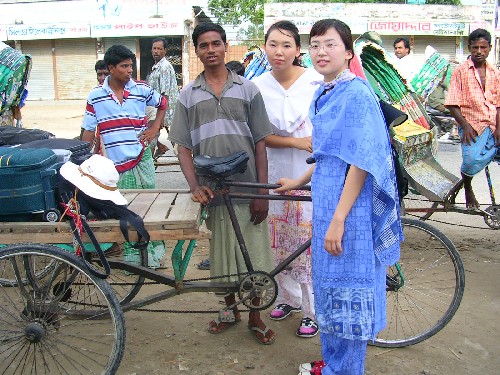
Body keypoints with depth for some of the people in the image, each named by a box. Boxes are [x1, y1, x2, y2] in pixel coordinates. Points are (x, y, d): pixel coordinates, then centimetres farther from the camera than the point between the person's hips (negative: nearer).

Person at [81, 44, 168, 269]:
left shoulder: (141, 89, 0)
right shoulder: (95, 96, -1)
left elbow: (163, 104, 18)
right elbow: (88, 131, 3)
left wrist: (155, 128, 5)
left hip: (141, 159, 0)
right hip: (114, 164, 0)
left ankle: (154, 251, 17)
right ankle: (131, 257, 19)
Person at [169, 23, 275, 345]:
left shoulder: (247, 89, 3)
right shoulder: (188, 96, 6)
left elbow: (260, 144, 1)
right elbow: (184, 148, 4)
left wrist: (262, 192, -5)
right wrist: (194, 185, -12)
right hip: (212, 191, 1)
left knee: (254, 256, 6)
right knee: (221, 255, 13)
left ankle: (255, 316, 27)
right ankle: (231, 309, 36)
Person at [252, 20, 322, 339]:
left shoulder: (317, 81, -7)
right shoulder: (258, 86, 0)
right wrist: (296, 142, -16)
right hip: (279, 174, 4)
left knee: (311, 244, 1)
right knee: (281, 243, 14)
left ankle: (313, 311, 19)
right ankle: (289, 298, 36)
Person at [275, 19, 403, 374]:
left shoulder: (357, 94, -15)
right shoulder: (324, 94, 11)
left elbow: (361, 162, -20)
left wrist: (338, 219, -21)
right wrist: (300, 181, 27)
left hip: (350, 205, -9)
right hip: (326, 198, 9)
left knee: (349, 288, 3)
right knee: (329, 282, 18)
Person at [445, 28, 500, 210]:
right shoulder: (461, 71, 3)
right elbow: (452, 104, -2)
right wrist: (465, 125, -13)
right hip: (472, 126, -3)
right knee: (472, 160, -21)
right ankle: (467, 188, 10)